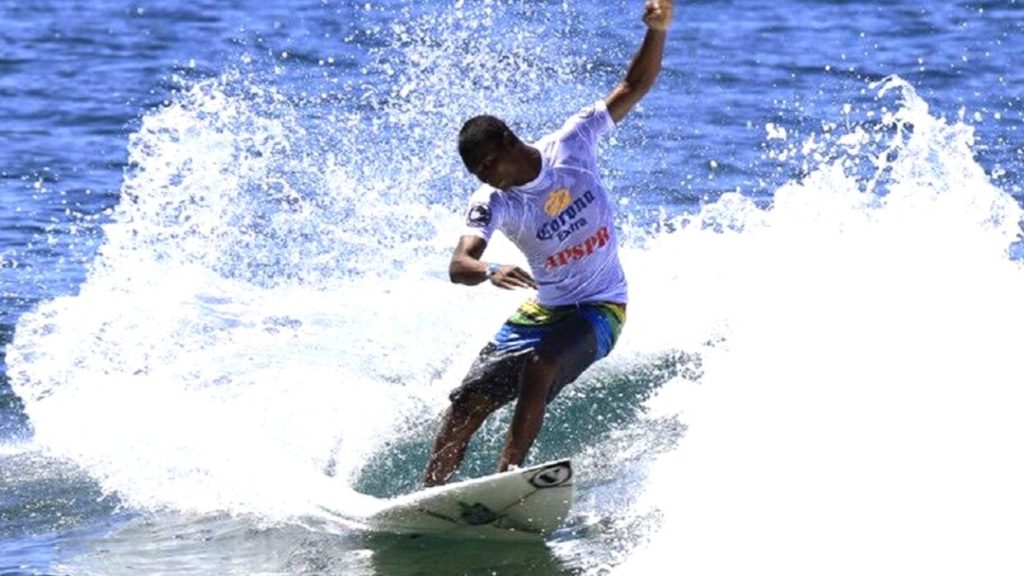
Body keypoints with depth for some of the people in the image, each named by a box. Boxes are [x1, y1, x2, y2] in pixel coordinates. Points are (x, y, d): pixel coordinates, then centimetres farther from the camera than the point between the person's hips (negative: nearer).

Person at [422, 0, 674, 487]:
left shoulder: (570, 146, -13)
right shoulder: (491, 203, -12)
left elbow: (634, 88, -8)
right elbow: (459, 266, -27)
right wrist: (490, 272, -51)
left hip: (600, 306, -3)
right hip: (544, 310, 3)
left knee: (540, 366, -31)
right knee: (469, 399, -5)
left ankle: (505, 478, -32)